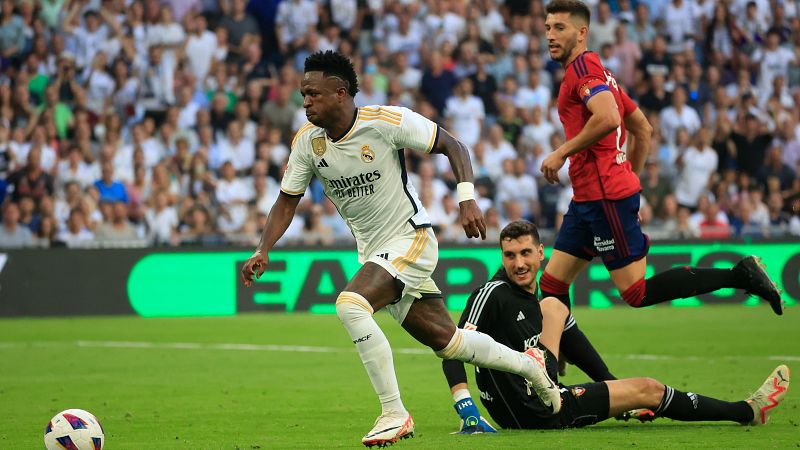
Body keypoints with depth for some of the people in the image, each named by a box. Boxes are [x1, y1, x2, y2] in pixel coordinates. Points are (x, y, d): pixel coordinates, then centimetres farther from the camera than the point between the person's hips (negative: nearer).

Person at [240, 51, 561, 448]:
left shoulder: (388, 121, -19)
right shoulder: (306, 140, -4)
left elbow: (452, 146, -9)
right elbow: (287, 201, 4)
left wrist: (467, 199, -22)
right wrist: (263, 251, -10)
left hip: (410, 239, -6)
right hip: (373, 252, 6)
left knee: (350, 305, -28)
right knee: (445, 341, 10)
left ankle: (394, 414, -20)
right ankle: (528, 364, 36)